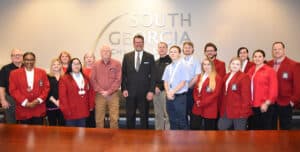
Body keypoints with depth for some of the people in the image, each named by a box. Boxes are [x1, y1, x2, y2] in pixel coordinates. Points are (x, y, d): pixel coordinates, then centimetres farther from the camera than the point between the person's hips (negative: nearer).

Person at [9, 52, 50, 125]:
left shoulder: (42, 72, 8)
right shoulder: (14, 73, 4)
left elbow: (46, 88, 4)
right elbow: (13, 90, -2)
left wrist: (38, 100, -9)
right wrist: (25, 102, -10)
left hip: (39, 110, 1)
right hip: (23, 110, -1)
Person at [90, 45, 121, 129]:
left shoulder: (117, 64, 2)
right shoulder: (96, 65, 7)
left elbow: (118, 80, -3)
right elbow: (92, 80, 4)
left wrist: (109, 92, -9)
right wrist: (101, 91, -7)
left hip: (113, 94, -1)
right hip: (99, 95, 1)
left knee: (114, 118, -1)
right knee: (99, 118, 5)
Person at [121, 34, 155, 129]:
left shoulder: (150, 57, 3)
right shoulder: (127, 56, 7)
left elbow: (152, 75, 0)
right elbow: (123, 74, 6)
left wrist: (151, 91, -8)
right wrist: (124, 89, -3)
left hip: (144, 93, -1)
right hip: (130, 92, 1)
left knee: (144, 116, 8)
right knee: (130, 116, 9)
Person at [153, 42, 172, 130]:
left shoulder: (171, 61, -4)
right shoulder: (156, 63, 17)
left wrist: (160, 87, -10)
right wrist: (155, 87, 2)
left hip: (165, 91, -6)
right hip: (156, 92, 6)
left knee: (167, 114, -6)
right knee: (158, 114, 11)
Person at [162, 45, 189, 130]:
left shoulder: (182, 66, -6)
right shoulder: (168, 67, 11)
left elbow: (183, 82, -10)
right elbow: (165, 82, 9)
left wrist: (173, 92, -12)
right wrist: (168, 93, -6)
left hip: (180, 96, -5)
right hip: (170, 97, 5)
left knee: (181, 120, -2)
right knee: (172, 120, 13)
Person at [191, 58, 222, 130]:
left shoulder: (217, 78, -6)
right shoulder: (200, 77, 16)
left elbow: (215, 94, -14)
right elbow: (195, 90, 13)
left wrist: (202, 103, -14)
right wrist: (197, 101, -6)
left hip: (209, 109, -5)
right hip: (197, 108, 6)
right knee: (194, 128, 4)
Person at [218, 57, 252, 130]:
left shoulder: (244, 77, -9)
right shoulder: (226, 76, 15)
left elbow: (246, 95, -14)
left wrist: (243, 110, -17)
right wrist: (222, 109, 15)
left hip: (239, 111, -7)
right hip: (226, 111, 8)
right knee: (221, 128, 9)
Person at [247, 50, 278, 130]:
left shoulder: (270, 70, -4)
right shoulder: (250, 71, 11)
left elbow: (273, 89, -9)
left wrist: (267, 103, -15)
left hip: (264, 106, -5)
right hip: (252, 106, 5)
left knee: (265, 129, 4)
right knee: (253, 129, 13)